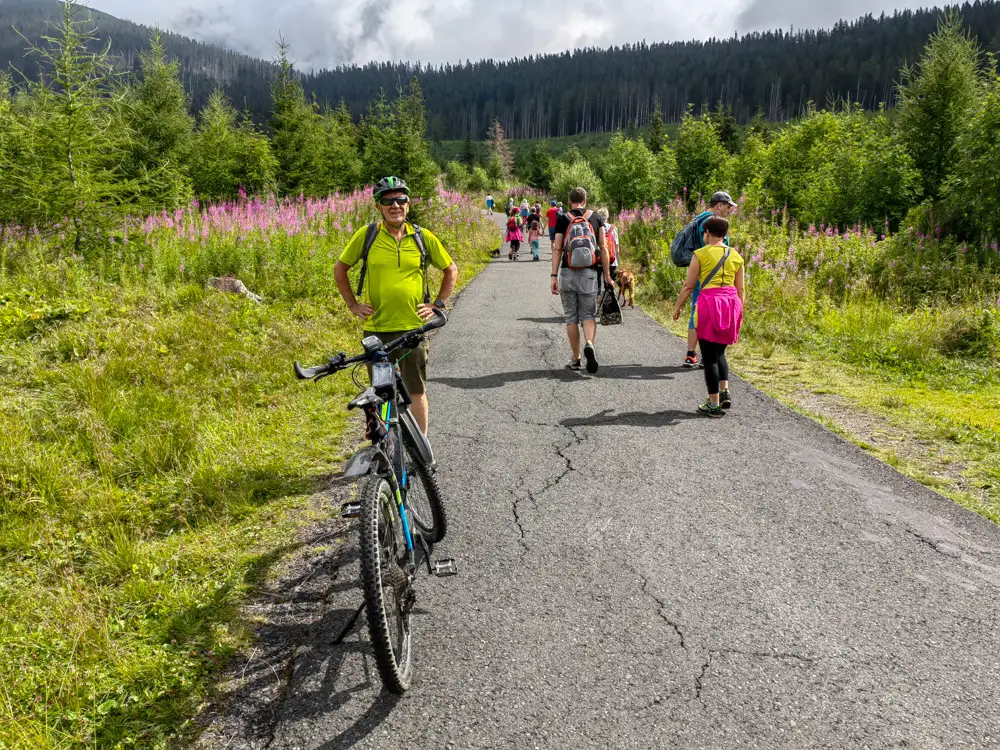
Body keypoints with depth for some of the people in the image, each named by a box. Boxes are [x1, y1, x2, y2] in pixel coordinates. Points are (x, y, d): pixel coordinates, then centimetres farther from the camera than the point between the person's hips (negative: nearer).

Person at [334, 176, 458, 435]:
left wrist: (438, 304, 5)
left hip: (413, 327, 0)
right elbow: (340, 269, 11)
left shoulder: (423, 237, 0)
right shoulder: (367, 235, -2)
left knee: (417, 391, 6)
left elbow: (451, 270, 13)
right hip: (376, 328, 0)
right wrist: (353, 305, 5)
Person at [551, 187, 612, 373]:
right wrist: (607, 275, 7)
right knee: (588, 315, 5)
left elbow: (557, 249, -4)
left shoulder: (563, 220, 2)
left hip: (567, 273, 0)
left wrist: (554, 276, -3)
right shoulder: (595, 218, 6)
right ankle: (589, 344, -25)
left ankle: (575, 359, 12)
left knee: (571, 318, 8)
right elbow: (603, 248, 3)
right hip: (589, 274, 0)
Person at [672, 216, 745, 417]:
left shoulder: (701, 254, -1)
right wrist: (739, 312, 22)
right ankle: (725, 391, 9)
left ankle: (713, 404, 5)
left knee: (709, 355, 3)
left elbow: (688, 286, 0)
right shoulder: (736, 256, 12)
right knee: (719, 352, 22)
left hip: (709, 302, -5)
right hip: (732, 303, 5)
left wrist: (678, 307, 11)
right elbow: (741, 289, 12)